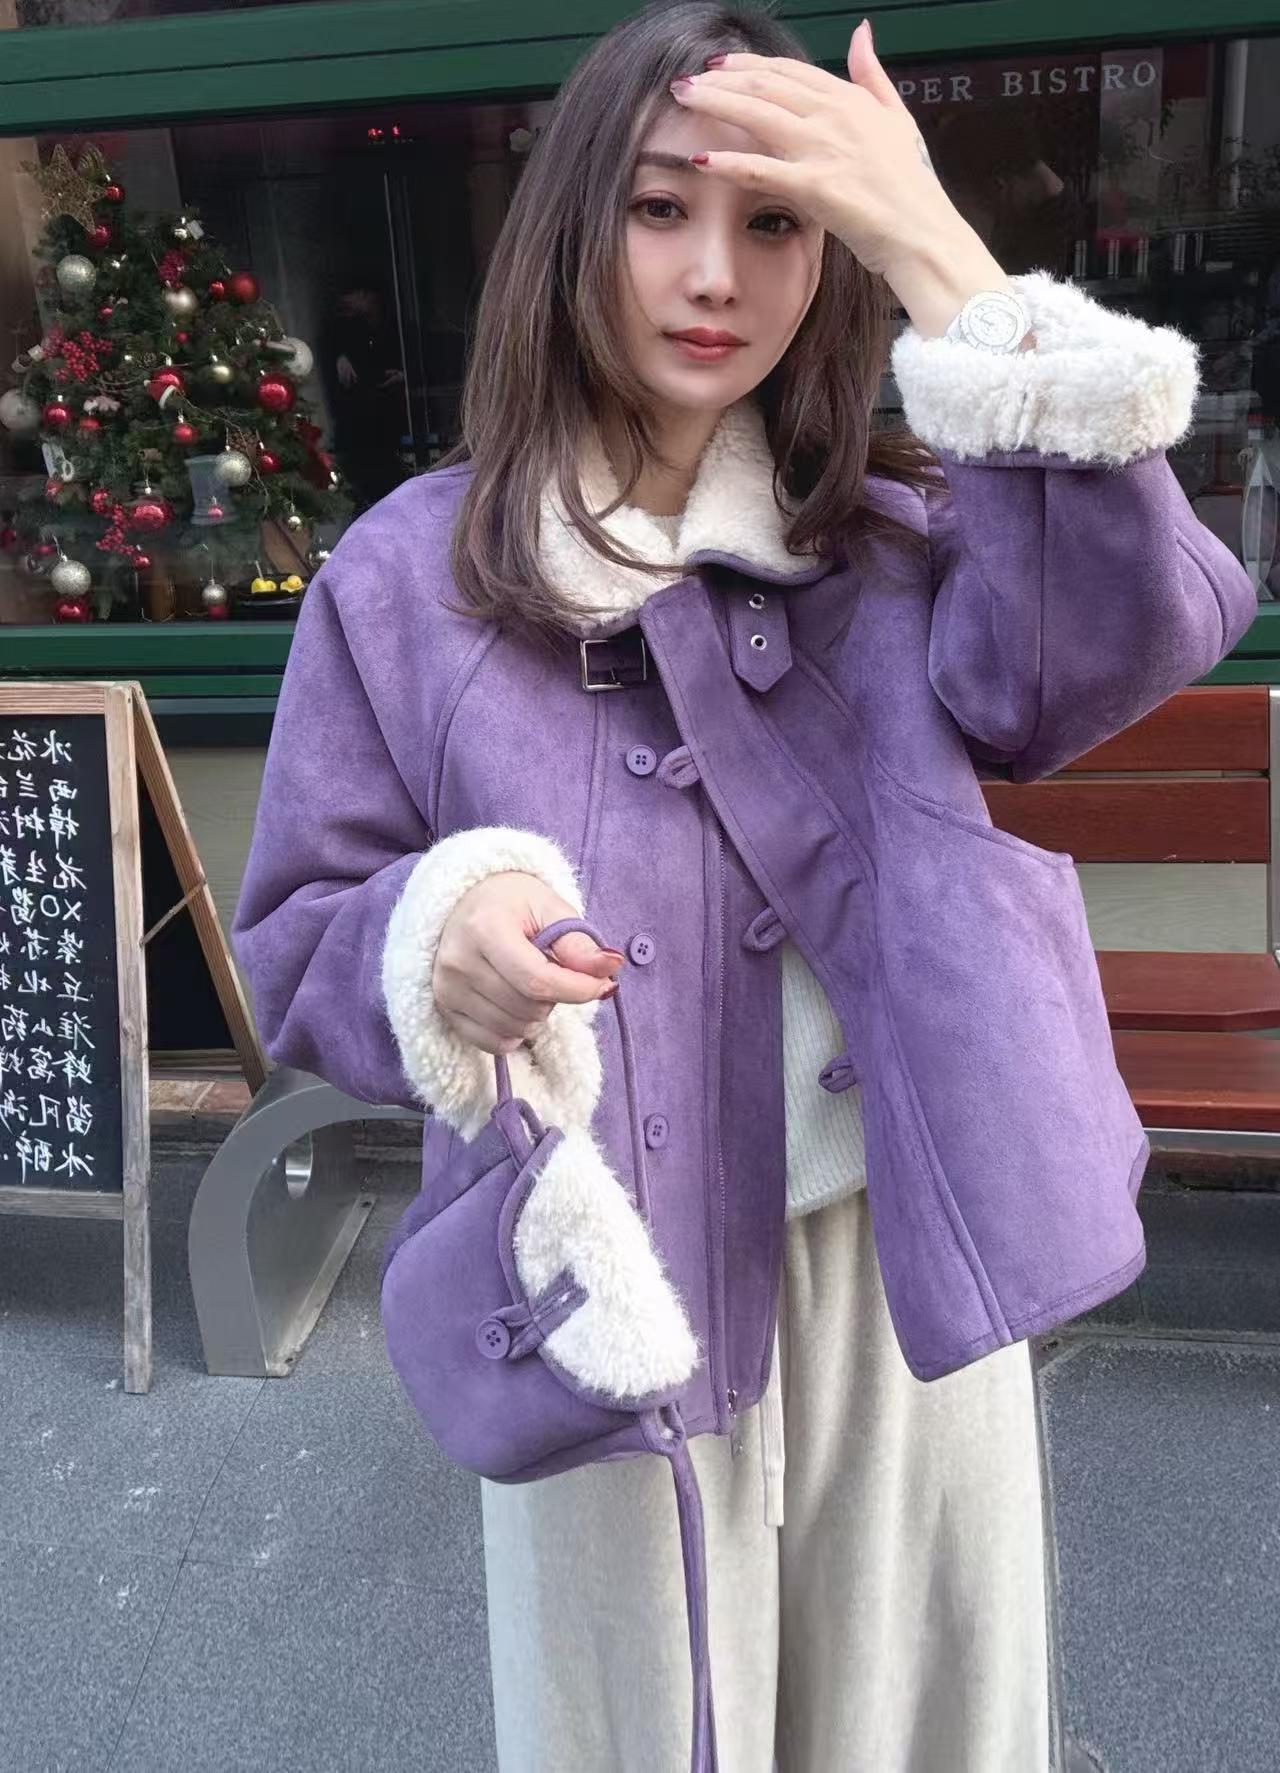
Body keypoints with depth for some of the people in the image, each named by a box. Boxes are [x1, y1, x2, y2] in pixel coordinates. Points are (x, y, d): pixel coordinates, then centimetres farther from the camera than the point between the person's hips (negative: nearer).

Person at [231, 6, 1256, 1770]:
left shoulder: (894, 533, 1)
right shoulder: (406, 576, -3)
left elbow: (1128, 637, -20)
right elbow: (296, 942, -1)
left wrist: (944, 260, -24)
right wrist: (438, 945, -23)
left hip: (901, 1266, 2)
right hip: (608, 1289, -1)